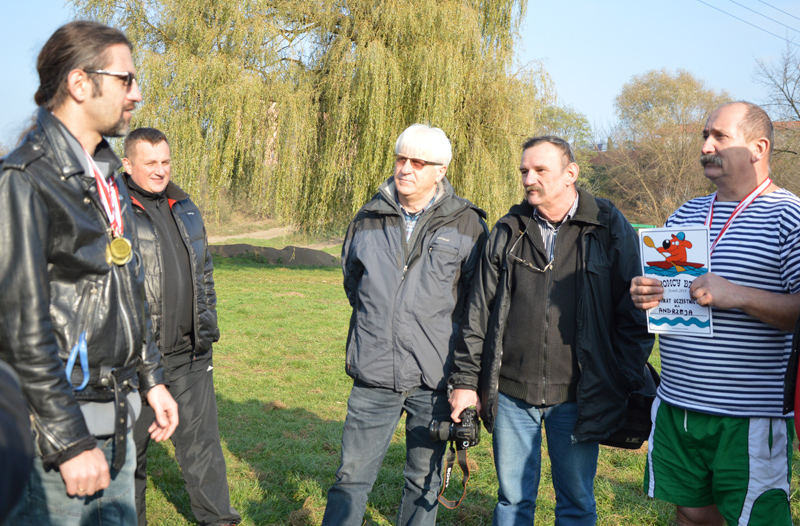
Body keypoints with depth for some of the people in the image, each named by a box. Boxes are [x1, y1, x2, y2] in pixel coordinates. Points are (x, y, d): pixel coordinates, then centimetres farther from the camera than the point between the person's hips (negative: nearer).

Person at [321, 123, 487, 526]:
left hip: (435, 378, -1)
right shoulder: (368, 219, 5)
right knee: (352, 475, 4)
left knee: (424, 480, 12)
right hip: (374, 376, 2)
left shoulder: (466, 224, -2)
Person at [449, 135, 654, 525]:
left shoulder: (611, 230, -2)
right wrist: (466, 380, 4)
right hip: (511, 394, 2)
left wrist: (628, 387, -5)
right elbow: (480, 312, 7)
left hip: (577, 397, -2)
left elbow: (634, 315, -1)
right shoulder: (507, 231, 6)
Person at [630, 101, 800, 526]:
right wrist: (645, 296, -2)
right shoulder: (686, 214, 13)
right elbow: (661, 287, 20)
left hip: (750, 419, -6)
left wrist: (738, 296, -24)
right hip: (677, 407, 6)